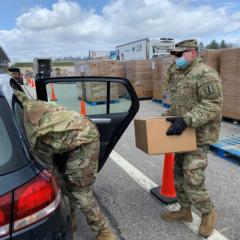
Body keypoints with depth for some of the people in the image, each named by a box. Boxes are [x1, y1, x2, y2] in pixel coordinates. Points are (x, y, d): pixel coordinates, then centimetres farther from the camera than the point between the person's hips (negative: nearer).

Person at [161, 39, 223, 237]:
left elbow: (213, 105, -23)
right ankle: (185, 210, 33)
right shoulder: (178, 74, 13)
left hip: (198, 136, -9)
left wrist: (186, 120, -31)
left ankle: (208, 212, 20)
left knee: (192, 179, -7)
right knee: (179, 174, 15)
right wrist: (168, 116, 11)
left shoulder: (205, 74, -16)